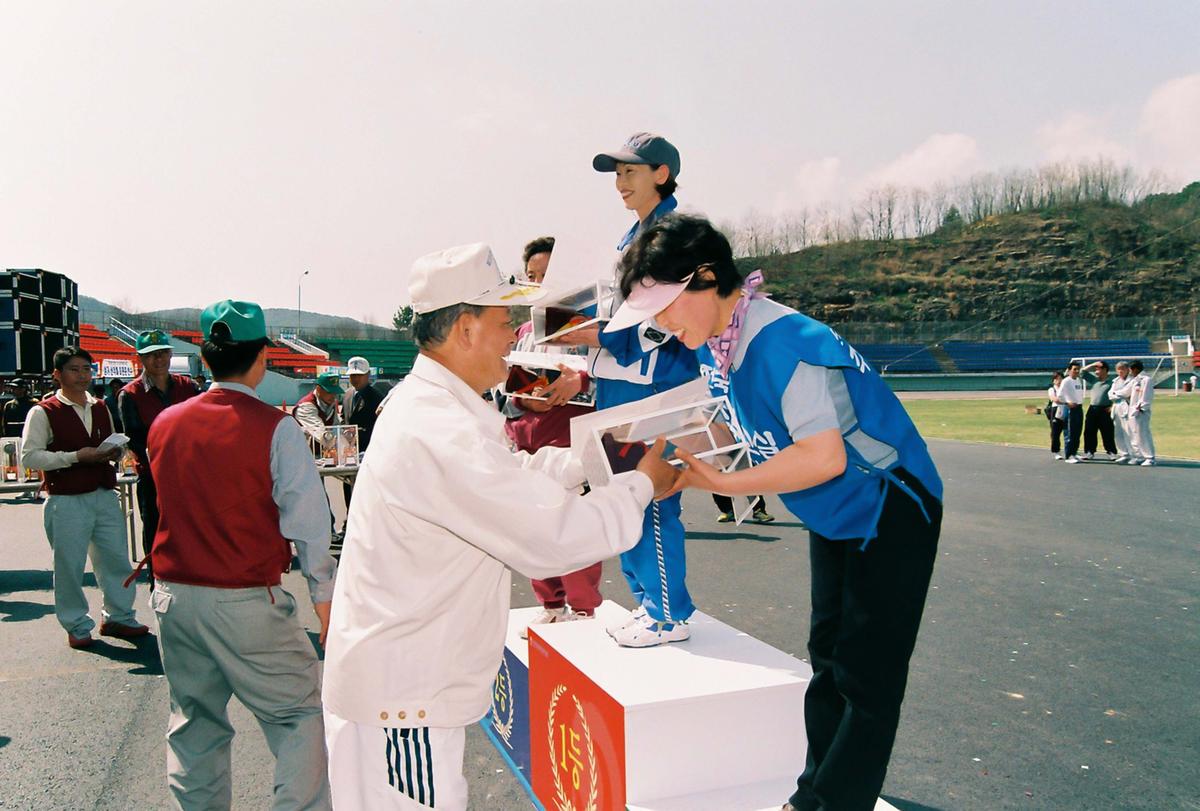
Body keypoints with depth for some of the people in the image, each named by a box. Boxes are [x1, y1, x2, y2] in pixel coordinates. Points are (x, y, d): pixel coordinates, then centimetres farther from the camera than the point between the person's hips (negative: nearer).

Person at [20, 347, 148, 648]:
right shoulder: (43, 412, -4)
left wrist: (116, 452, 1)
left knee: (116, 559, 9)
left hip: (105, 496, 5)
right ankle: (76, 626, 17)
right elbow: (29, 456, -11)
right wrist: (75, 457, -19)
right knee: (69, 565, 3)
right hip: (66, 500, -5)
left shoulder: (101, 408, 14)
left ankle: (118, 616, 23)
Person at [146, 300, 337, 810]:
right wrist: (324, 594, -4)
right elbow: (307, 521, -12)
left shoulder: (164, 424, 3)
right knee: (301, 713, 7)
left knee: (194, 722, 18)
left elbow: (172, 505, 14)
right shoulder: (275, 429, -13)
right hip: (247, 601, -5)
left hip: (173, 595, 6)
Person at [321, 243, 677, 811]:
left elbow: (516, 476, 16)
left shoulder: (428, 403, 7)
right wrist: (642, 484, -12)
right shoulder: (440, 434, -27)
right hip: (398, 696, -10)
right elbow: (553, 536, -26)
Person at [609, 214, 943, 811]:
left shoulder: (782, 340, -31)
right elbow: (742, 430, 8)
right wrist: (681, 453, -8)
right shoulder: (714, 346, -3)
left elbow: (824, 456, -35)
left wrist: (721, 484, -31)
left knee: (867, 677, -1)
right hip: (835, 516, 9)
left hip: (890, 510, -9)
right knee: (828, 660, 17)